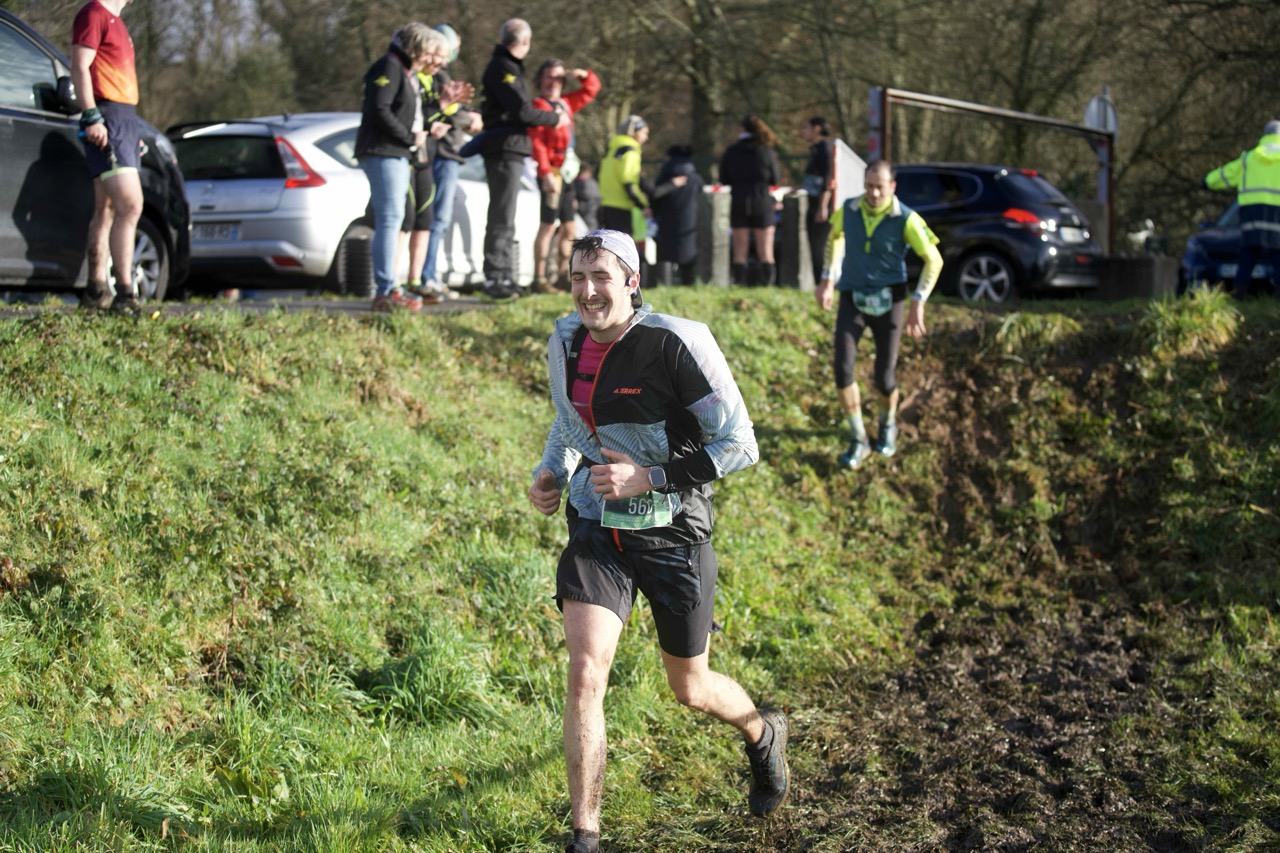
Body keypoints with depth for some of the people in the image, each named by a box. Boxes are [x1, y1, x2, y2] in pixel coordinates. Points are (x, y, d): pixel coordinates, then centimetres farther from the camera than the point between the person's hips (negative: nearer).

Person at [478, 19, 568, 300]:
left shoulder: (508, 66, 19)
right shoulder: (502, 68, -12)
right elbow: (521, 110, -19)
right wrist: (555, 119, -7)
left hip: (508, 150, 11)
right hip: (505, 149, -11)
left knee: (503, 218, 14)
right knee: (502, 218, -10)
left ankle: (504, 277, 19)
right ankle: (495, 278, -11)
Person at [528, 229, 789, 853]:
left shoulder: (677, 343, -19)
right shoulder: (565, 342, 0)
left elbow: (738, 443, -17)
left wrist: (650, 477, -24)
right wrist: (549, 473, 2)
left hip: (672, 532, -4)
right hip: (595, 527, 4)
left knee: (690, 689, 12)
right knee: (585, 672, -15)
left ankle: (762, 733, 48)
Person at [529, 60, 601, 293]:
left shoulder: (566, 103, 18)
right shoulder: (539, 106, -7)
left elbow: (592, 89, 31)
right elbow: (537, 143, -17)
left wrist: (583, 75, 9)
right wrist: (546, 173, -26)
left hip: (567, 175, 9)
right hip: (552, 175, -9)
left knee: (569, 229, 13)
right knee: (548, 225, -11)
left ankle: (563, 276, 22)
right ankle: (539, 279, -12)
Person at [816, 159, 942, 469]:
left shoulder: (905, 219, -13)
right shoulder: (848, 211, -4)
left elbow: (934, 260, -7)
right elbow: (834, 237, 19)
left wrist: (918, 303, -13)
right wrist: (826, 280, 16)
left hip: (888, 301, -2)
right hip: (852, 300, 2)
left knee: (885, 379, 0)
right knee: (842, 368, -16)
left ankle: (888, 426, 34)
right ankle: (858, 440, -1)